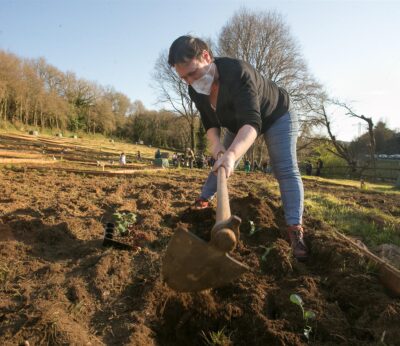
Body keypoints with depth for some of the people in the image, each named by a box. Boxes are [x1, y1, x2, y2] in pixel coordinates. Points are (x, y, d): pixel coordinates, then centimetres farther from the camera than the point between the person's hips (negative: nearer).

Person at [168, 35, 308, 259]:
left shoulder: (238, 73, -41)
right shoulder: (196, 91, -18)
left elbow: (252, 122, -52)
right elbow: (210, 123, -9)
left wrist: (232, 154, -69)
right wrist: (216, 143, -31)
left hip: (276, 116, -6)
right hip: (239, 123, 6)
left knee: (286, 170, -19)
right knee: (222, 163, 11)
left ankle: (295, 230, -22)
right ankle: (202, 202, 27)